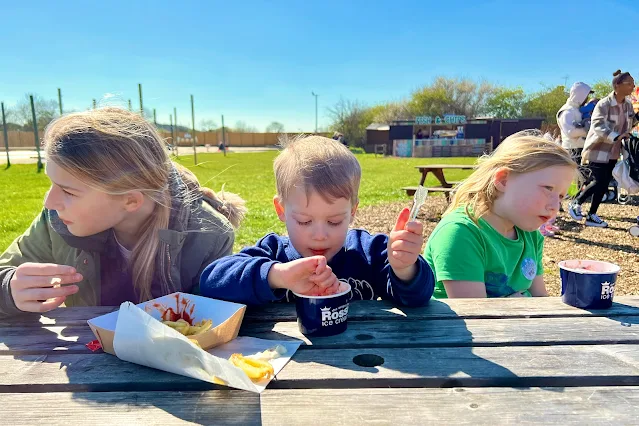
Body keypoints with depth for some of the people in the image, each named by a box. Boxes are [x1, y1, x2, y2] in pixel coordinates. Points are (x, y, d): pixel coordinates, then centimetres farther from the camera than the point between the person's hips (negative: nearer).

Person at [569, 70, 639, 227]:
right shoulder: (603, 104, -18)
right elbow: (598, 126, -29)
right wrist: (616, 137, -41)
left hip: (613, 152, 7)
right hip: (598, 150, -7)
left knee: (604, 184, 7)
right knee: (598, 182, -11)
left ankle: (591, 216, 16)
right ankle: (576, 203, 12)